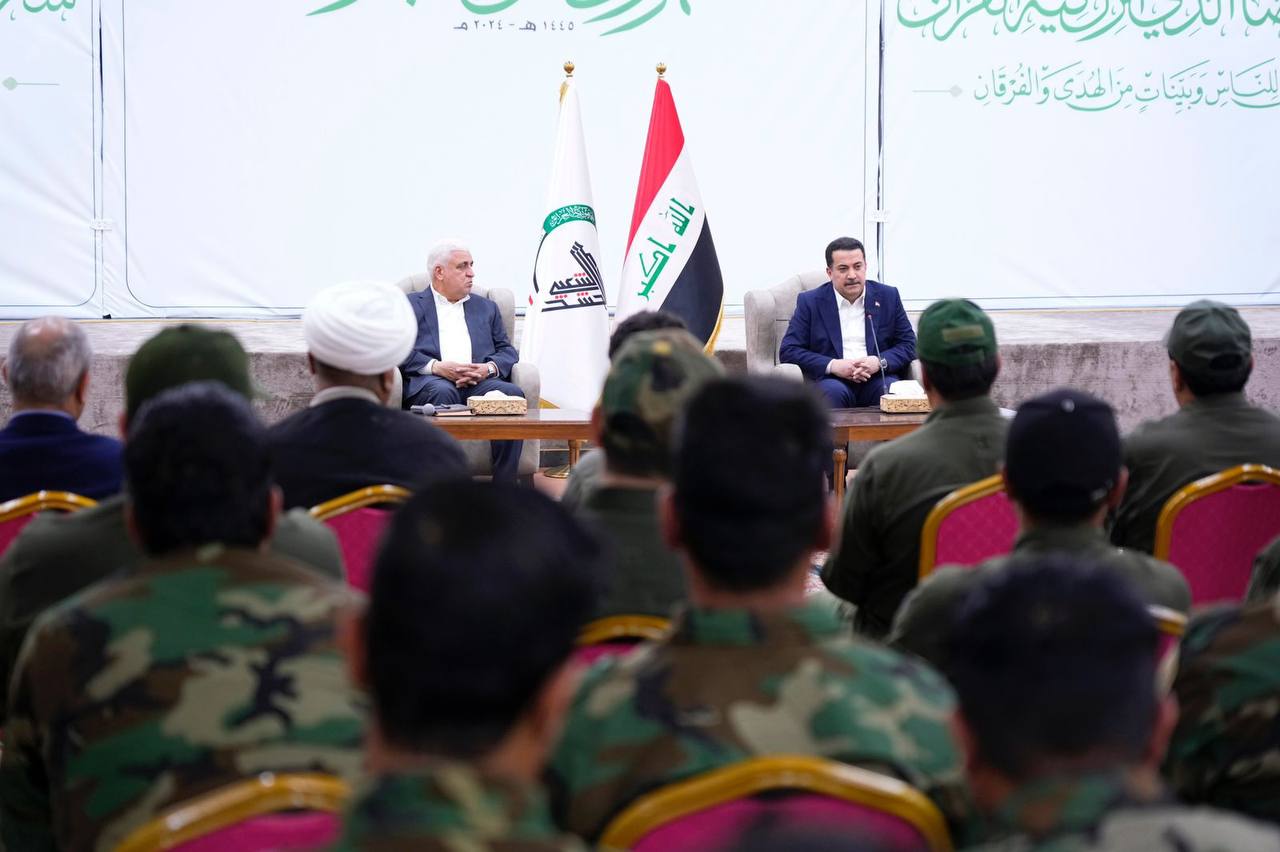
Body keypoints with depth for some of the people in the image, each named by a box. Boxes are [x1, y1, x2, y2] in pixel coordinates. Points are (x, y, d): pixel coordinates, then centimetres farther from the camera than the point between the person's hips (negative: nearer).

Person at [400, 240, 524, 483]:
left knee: (512, 393, -29)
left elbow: (507, 351, 19)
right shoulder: (410, 306, 17)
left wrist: (489, 368, -5)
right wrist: (436, 367, -14)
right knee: (442, 392, -39)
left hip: (480, 381, 3)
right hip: (431, 381, -3)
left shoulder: (486, 308, 29)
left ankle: (504, 488, -29)